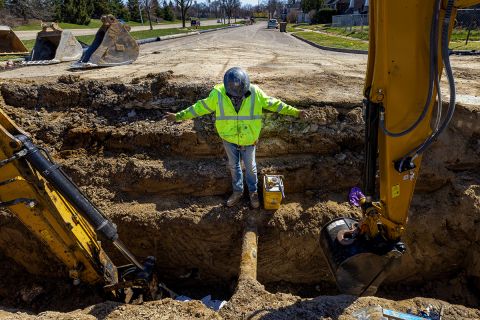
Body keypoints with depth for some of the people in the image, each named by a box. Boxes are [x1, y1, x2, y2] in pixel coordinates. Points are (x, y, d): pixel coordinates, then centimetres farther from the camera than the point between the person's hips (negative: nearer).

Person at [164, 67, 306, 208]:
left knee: (250, 166, 17)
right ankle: (237, 191, 42)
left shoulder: (255, 92, -20)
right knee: (234, 166, 20)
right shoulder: (218, 93, -20)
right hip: (229, 139, 1)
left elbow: (273, 103, -9)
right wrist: (179, 116, -8)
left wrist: (295, 112, -8)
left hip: (248, 139, -1)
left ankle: (253, 191, 41)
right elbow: (201, 107, -8)